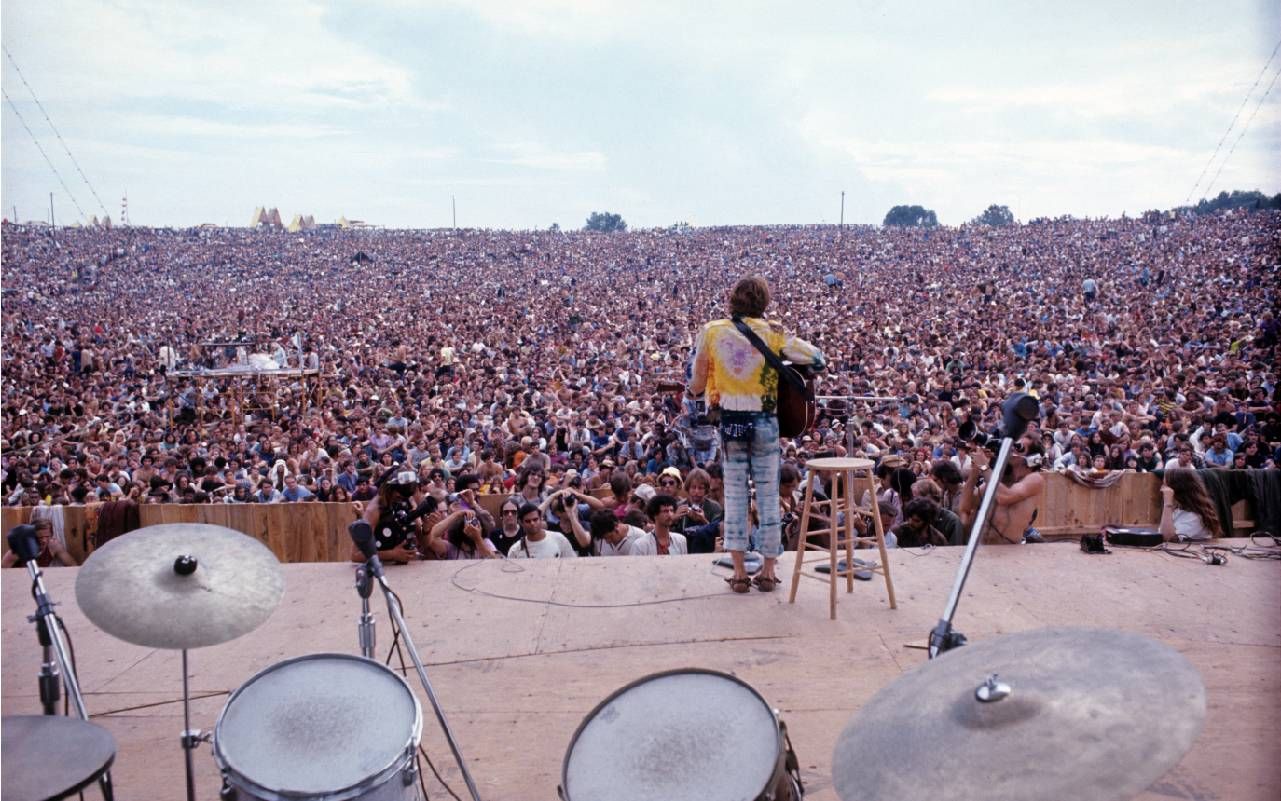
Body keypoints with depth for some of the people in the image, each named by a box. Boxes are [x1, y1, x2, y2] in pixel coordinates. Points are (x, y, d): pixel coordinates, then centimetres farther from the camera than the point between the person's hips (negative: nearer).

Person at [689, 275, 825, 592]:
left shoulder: (710, 332, -2)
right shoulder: (772, 332, -5)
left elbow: (696, 386, 1)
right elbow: (816, 358, -7)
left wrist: (692, 390, 23)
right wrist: (786, 347, 9)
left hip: (729, 422, 1)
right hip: (765, 422, -1)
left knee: (735, 494, 8)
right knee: (768, 495, 8)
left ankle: (739, 572, 8)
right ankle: (768, 571, 14)